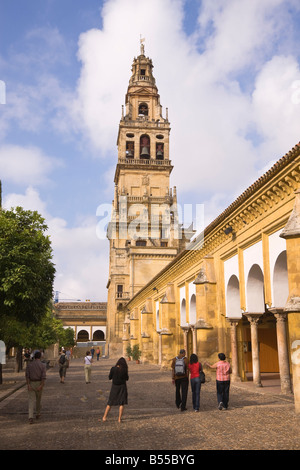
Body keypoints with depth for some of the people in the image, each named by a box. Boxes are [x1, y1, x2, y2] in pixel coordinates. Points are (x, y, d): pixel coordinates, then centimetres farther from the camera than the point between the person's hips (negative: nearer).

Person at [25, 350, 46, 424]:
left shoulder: (29, 364, -1)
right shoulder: (42, 365, -5)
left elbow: (27, 375, -9)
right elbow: (43, 376, -15)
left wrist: (28, 384, -11)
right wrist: (41, 386, -17)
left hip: (31, 383, 0)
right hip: (39, 384, 0)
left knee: (31, 400, -3)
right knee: (38, 399, 20)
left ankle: (30, 417, -16)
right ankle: (38, 414, 35)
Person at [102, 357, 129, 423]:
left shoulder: (113, 369, -9)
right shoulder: (124, 370, -11)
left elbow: (109, 378, -1)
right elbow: (127, 378, 0)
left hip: (114, 386, 2)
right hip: (122, 387, -1)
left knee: (110, 403, 13)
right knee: (121, 403, 7)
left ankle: (104, 417, 13)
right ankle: (119, 419, 5)